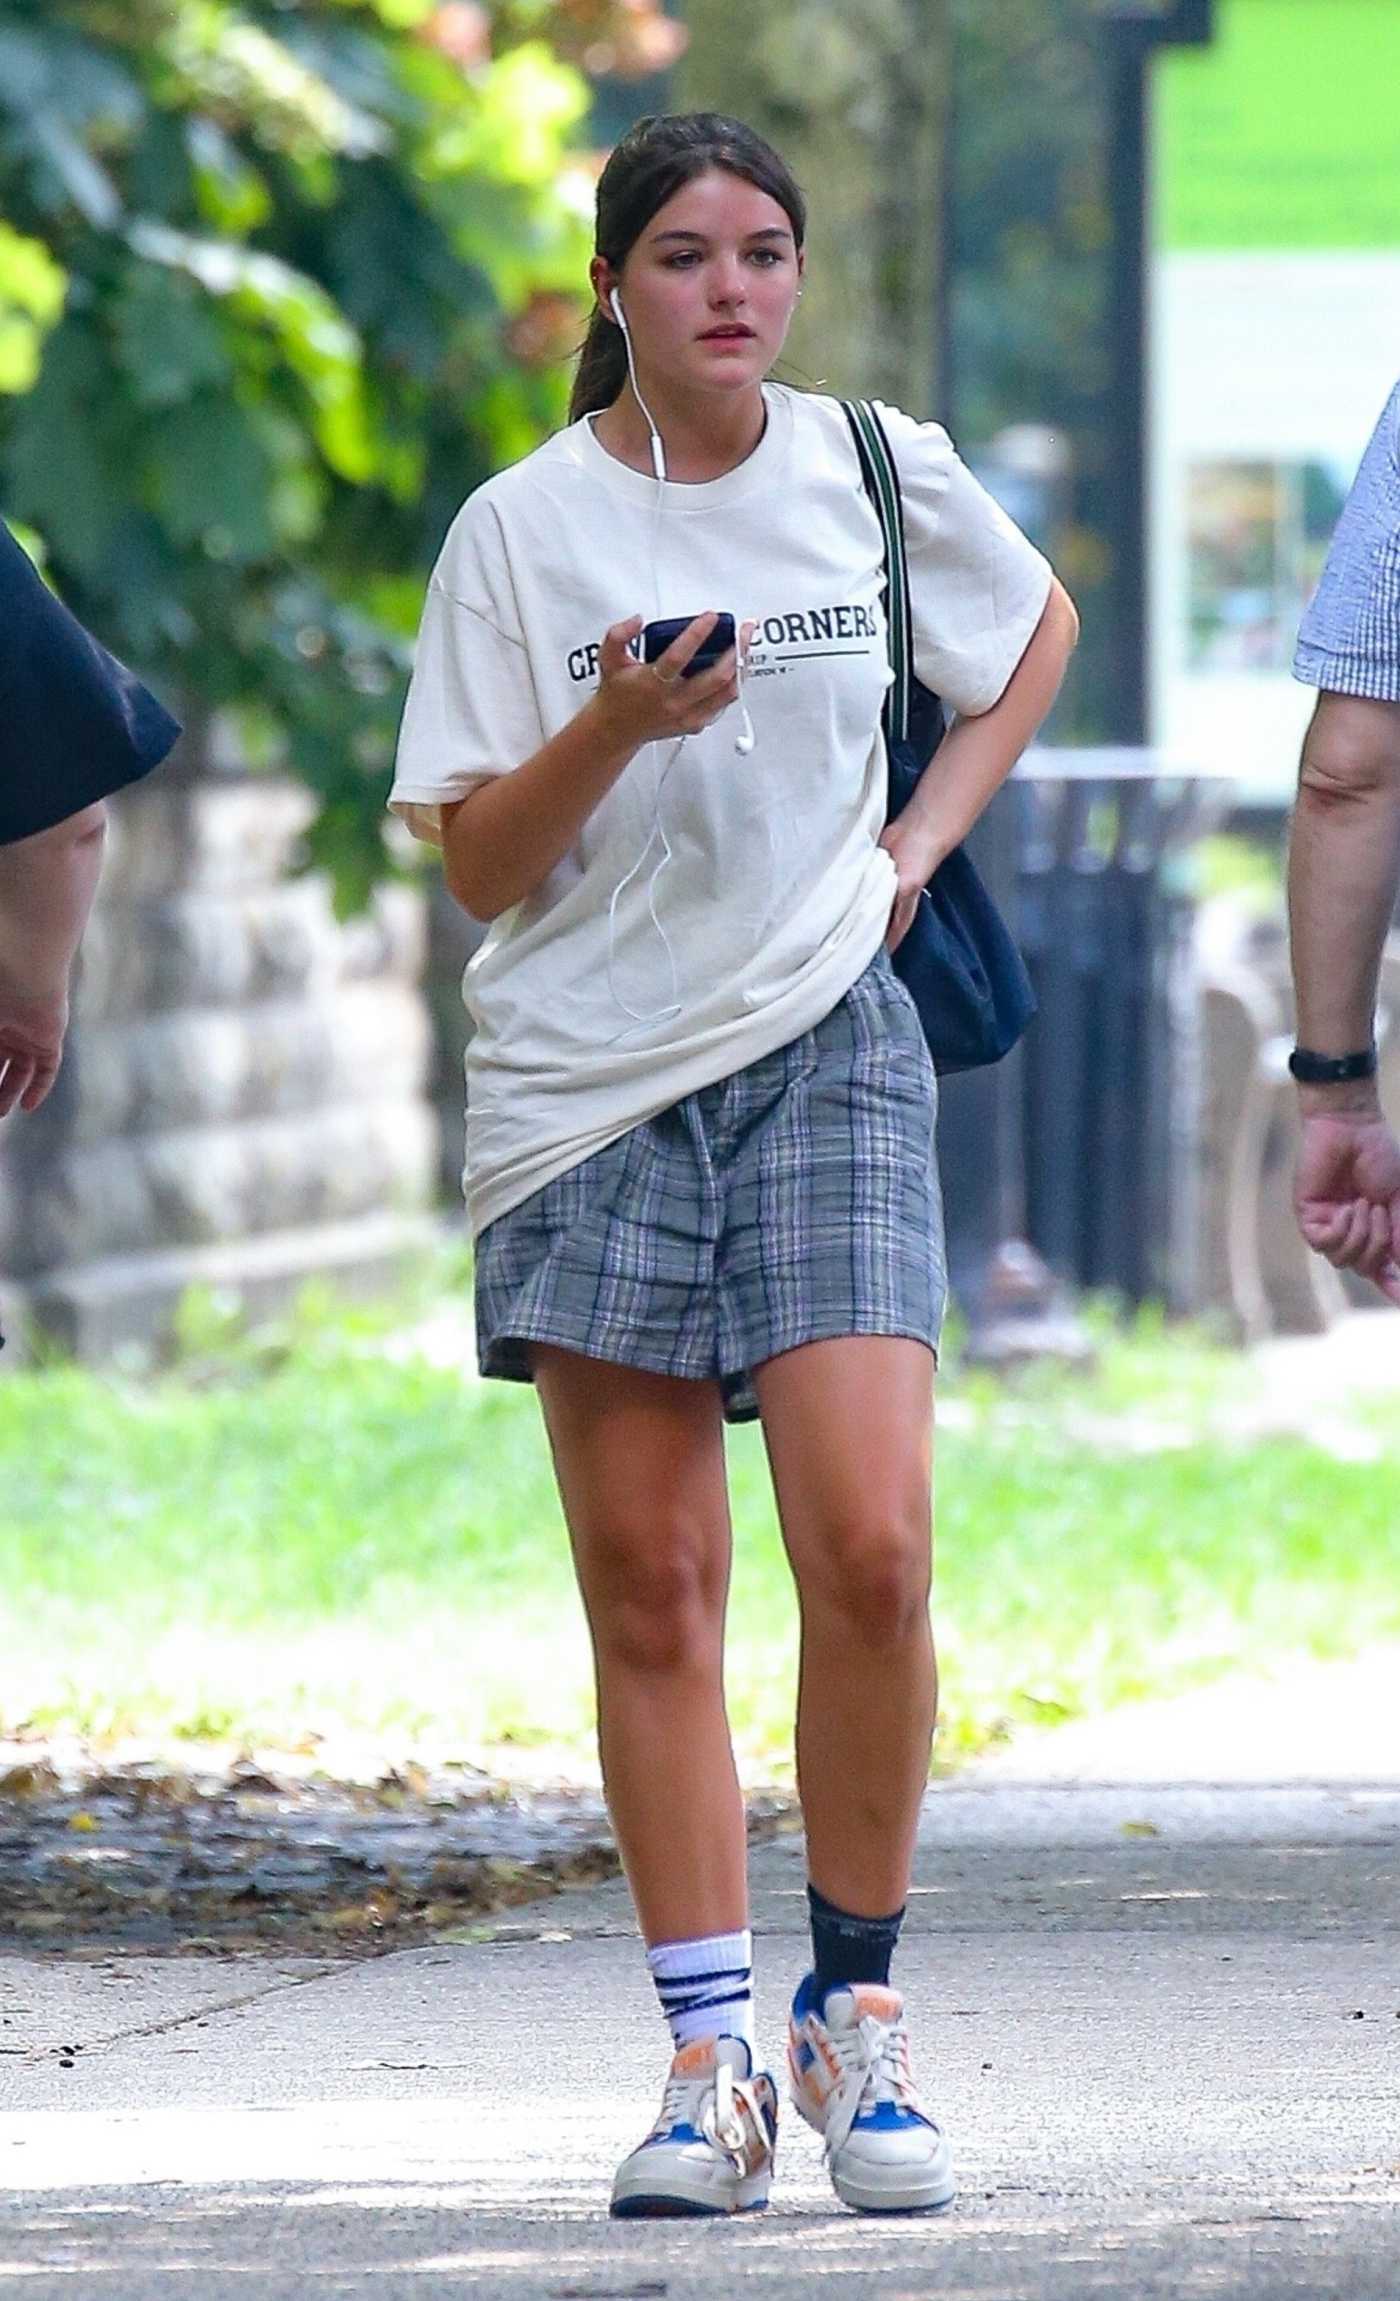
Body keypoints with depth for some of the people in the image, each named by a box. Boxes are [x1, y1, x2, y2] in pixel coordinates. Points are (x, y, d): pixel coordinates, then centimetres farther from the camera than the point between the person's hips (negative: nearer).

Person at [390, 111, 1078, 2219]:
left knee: (870, 1553, -13)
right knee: (649, 1586, -1)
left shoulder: (880, 470, 4)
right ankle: (708, 2054, 4)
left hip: (824, 1055, 0)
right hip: (587, 1077, 0)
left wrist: (929, 831, 11)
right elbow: (479, 866, -1)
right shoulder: (524, 528, -1)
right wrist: (617, 729, -18)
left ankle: (855, 2008, 4)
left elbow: (1036, 628, 25)